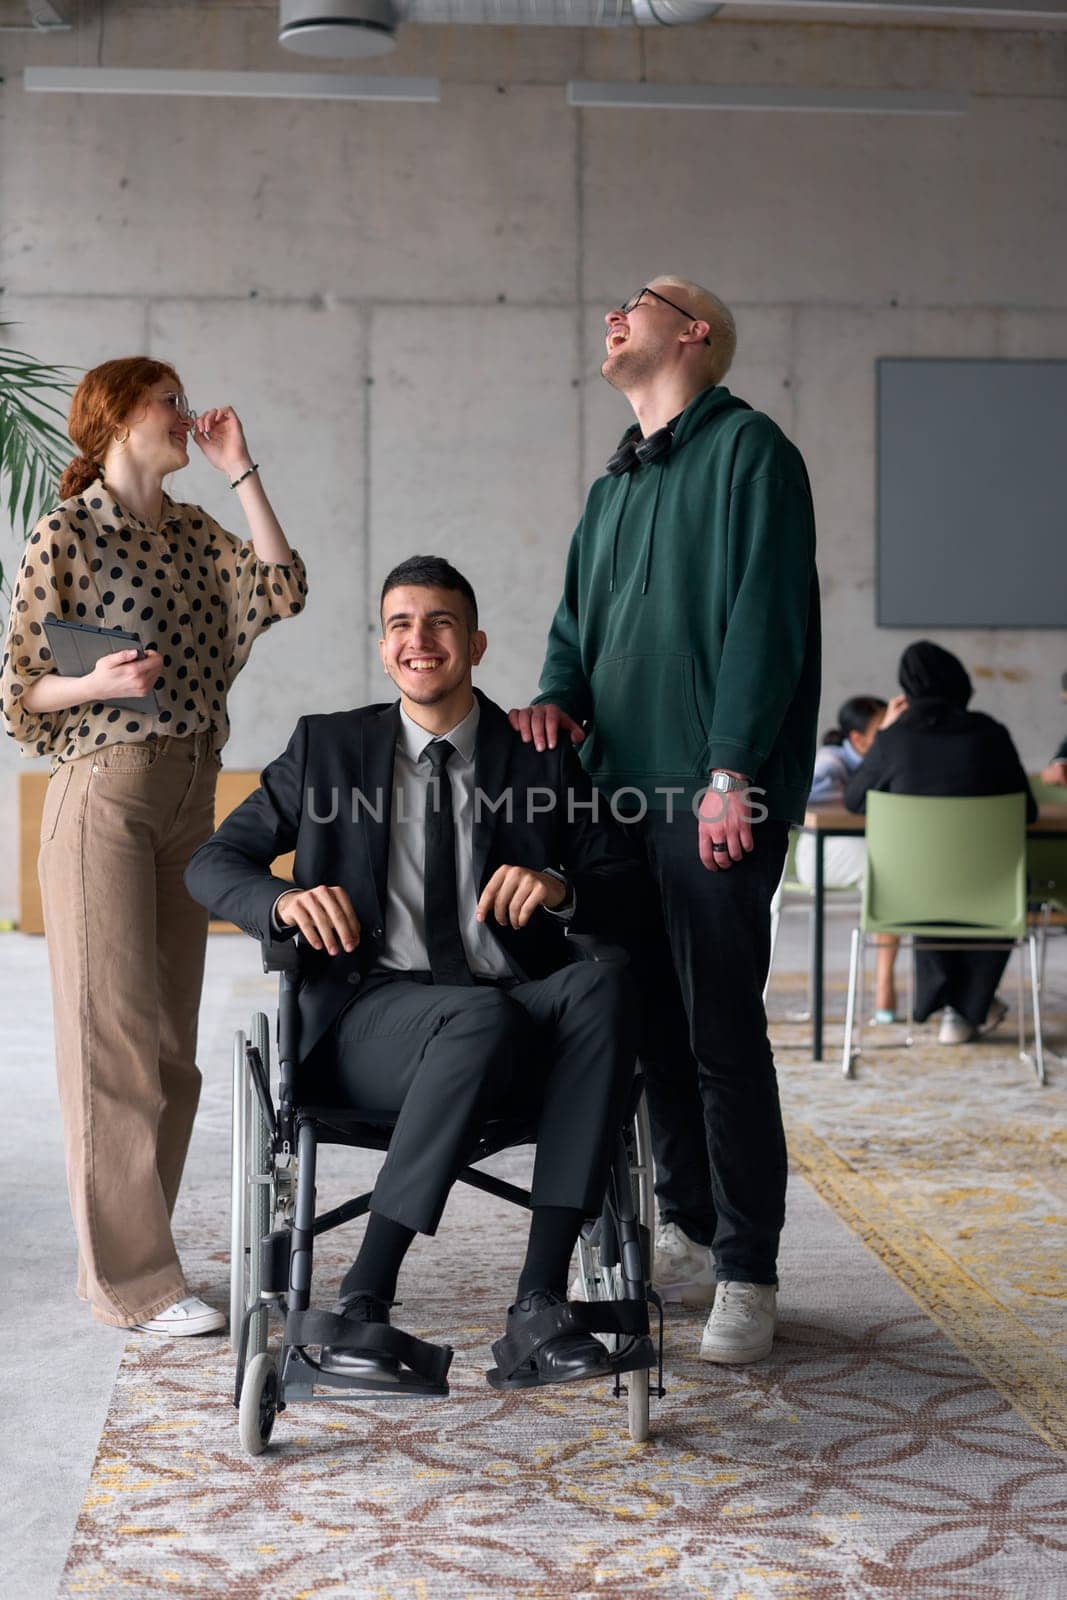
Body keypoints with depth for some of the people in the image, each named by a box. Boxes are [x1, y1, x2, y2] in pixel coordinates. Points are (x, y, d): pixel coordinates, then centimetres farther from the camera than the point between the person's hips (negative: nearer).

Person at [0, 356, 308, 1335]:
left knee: (172, 1042, 8)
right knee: (116, 1034, -5)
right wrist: (98, 683, -21)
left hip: (189, 795, 7)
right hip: (104, 795, -7)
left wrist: (240, 469, 1)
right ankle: (131, 1280, 1)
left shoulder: (193, 534, 14)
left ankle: (130, 1258, 17)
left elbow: (283, 590, -3)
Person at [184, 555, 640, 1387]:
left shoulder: (542, 757, 13)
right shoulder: (328, 746, 13)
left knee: (602, 984, -32)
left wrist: (561, 887, -16)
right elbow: (213, 862, 10)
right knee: (484, 1016, -36)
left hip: (518, 1015, 2)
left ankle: (540, 1299, -33)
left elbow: (629, 890, 8)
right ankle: (364, 1297, -28)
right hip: (371, 1019, -2)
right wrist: (285, 901, -13)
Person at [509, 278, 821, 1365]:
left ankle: (747, 1274, 3)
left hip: (711, 797, -8)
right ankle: (688, 1238, 23)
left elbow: (764, 616, -12)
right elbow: (578, 620, 25)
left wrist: (731, 772, -19)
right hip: (621, 790, 8)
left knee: (721, 1029, -6)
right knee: (657, 1024, 11)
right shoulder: (614, 485, 22)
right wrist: (559, 696, 2)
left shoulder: (747, 450, -3)